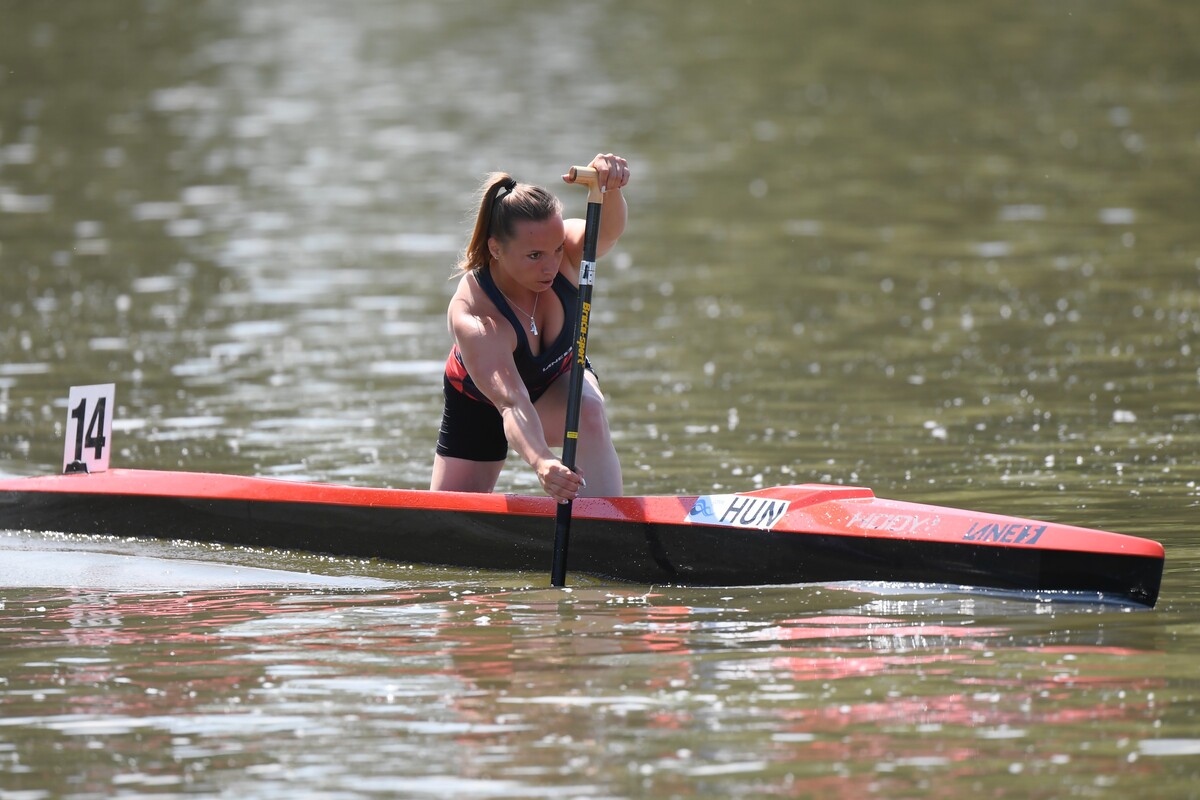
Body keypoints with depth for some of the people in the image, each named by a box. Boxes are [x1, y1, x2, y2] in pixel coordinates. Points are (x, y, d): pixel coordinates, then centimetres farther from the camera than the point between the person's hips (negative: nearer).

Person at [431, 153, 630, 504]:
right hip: (479, 403, -2)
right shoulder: (471, 316, -41)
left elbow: (608, 230, -51)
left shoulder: (562, 251, -29)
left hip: (557, 378, 2)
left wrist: (609, 188, -74)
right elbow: (512, 405, -53)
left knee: (589, 414, -34)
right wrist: (540, 462, -72)